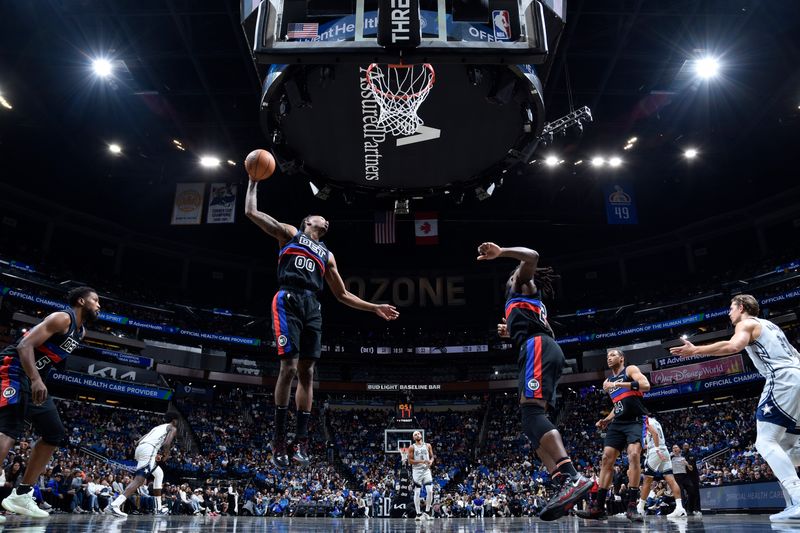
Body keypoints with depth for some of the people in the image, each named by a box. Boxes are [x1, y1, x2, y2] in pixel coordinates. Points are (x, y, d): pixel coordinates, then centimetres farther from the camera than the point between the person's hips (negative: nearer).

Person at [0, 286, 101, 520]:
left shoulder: (81, 332, 15)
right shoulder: (62, 318, -14)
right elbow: (24, 346, -24)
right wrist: (36, 379, -36)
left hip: (34, 378, 10)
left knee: (54, 436, 10)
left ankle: (21, 495, 15)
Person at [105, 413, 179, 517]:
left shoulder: (157, 427, 34)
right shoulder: (173, 428, 12)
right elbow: (166, 444, -7)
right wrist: (166, 455, 11)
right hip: (148, 450, -9)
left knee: (159, 474, 23)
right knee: (139, 479, -18)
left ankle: (158, 507, 22)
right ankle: (114, 505, -34)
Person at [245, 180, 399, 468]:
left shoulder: (326, 254, 29)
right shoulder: (289, 233, 18)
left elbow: (343, 295, 28)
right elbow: (251, 211, 12)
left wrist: (374, 307, 22)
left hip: (312, 307, 5)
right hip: (288, 301, -5)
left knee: (307, 372, 0)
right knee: (289, 367, -14)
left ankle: (301, 442, 4)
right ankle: (279, 440, -6)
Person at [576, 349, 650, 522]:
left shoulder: (631, 369, 1)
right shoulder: (608, 382, 21)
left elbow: (646, 385, -19)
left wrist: (618, 384, -22)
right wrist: (607, 419, 12)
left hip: (636, 421, -7)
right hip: (618, 423, 7)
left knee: (634, 455, -26)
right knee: (606, 459, -3)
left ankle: (632, 506, -21)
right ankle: (598, 507, -3)